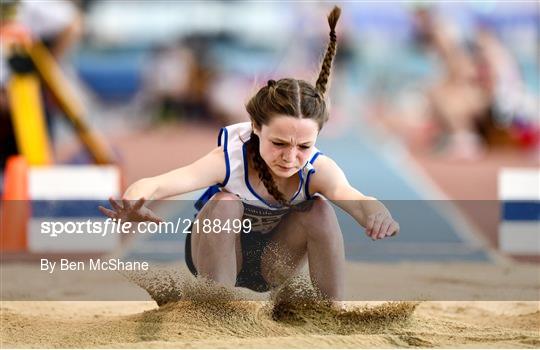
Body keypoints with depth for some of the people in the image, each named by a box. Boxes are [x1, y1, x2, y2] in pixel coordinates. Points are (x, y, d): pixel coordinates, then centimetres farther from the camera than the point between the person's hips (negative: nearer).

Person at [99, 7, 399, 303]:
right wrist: (133, 203, -72)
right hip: (216, 256, -2)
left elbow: (349, 195, -48)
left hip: (272, 265, 2)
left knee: (319, 209, -26)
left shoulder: (317, 169, -25)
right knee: (225, 204, -33)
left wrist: (374, 211, -74)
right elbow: (156, 184, -47)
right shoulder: (229, 159, -32)